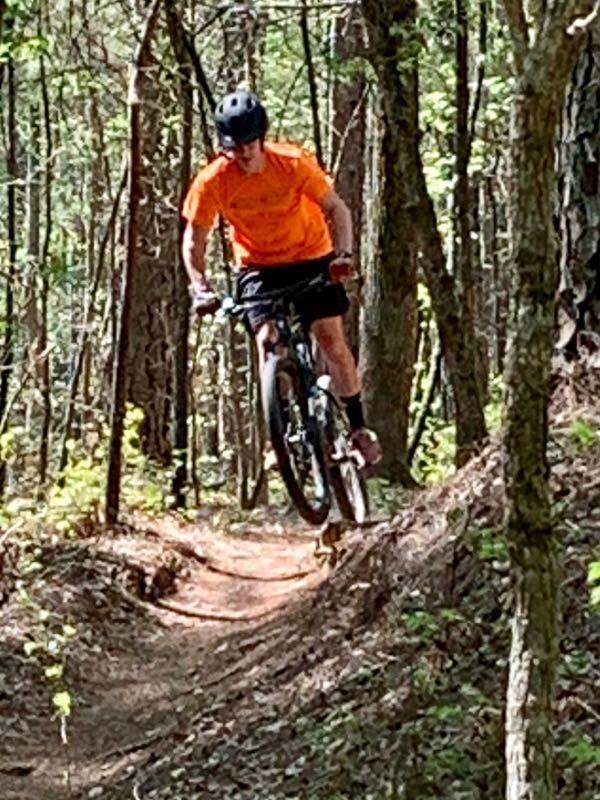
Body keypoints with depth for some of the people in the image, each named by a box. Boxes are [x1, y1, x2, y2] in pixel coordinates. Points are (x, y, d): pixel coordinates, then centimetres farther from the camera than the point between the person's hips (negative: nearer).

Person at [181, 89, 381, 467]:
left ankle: (359, 427, 5)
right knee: (268, 340, -17)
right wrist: (200, 286, -24)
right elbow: (194, 238, -11)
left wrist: (343, 252, -29)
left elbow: (336, 208, -13)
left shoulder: (294, 163, -22)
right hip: (259, 266, 1)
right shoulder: (212, 181, -21)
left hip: (312, 258, -1)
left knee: (331, 337, -8)